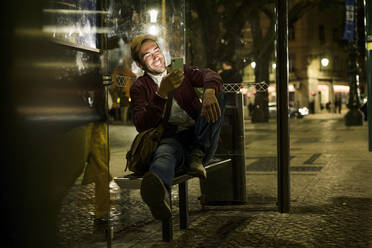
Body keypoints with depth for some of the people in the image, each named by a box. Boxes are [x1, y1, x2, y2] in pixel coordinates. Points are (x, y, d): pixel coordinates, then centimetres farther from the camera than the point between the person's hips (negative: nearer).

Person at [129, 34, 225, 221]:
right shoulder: (139, 87, 11)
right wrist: (162, 93, -20)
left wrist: (209, 92, -30)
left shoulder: (181, 71, 19)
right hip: (171, 137, -3)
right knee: (164, 154, -39)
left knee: (215, 93, -18)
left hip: (200, 138, 3)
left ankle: (196, 156, -24)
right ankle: (159, 191, -77)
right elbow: (141, 125, -7)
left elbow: (210, 76, -3)